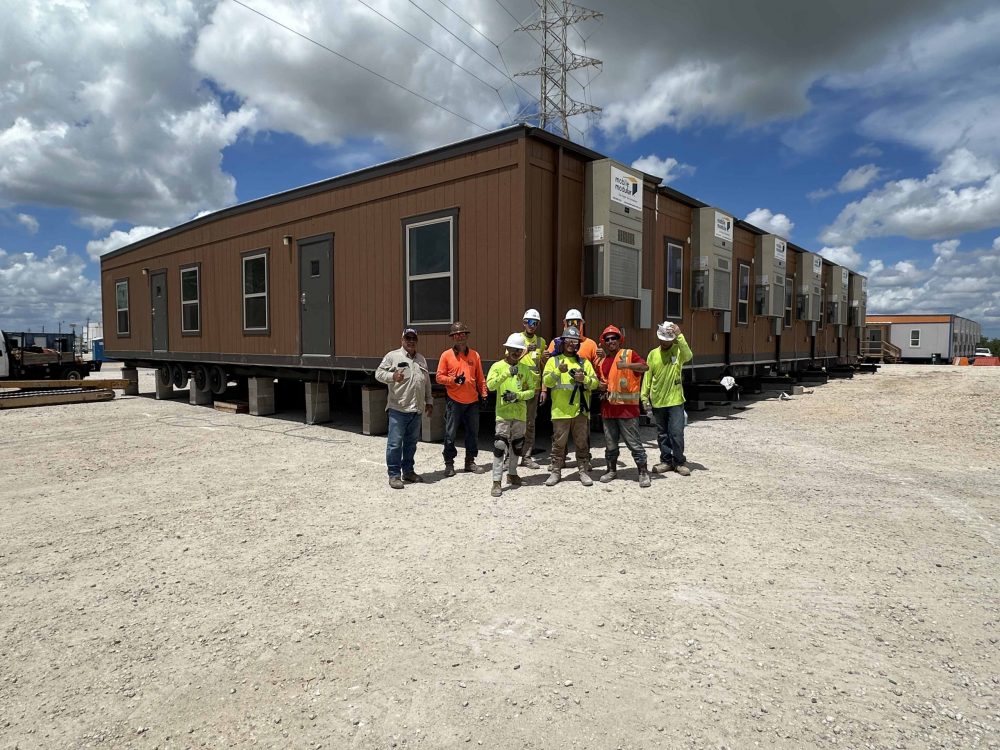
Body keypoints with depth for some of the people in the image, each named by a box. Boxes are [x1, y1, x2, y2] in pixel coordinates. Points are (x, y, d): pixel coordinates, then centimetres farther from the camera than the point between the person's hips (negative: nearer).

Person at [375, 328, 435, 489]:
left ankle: (408, 471, 26)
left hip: (416, 409, 6)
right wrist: (392, 376, -23)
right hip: (398, 409, -6)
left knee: (411, 443, 14)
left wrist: (429, 401, 19)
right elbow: (379, 373, -5)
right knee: (395, 443, -4)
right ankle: (394, 475, 4)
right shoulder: (392, 356, 0)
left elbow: (427, 383, 22)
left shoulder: (421, 359, 18)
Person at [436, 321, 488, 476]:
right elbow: (439, 377, -1)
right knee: (450, 434, 1)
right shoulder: (446, 355, 0)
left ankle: (470, 462, 22)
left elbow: (480, 378, 12)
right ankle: (449, 463, 13)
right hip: (454, 401, -3)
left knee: (473, 433, 9)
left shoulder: (475, 355, 9)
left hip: (472, 401, 3)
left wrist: (483, 394, 7)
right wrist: (454, 380, -16)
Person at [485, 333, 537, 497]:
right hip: (503, 413, -4)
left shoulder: (525, 368, 7)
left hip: (520, 413, 4)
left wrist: (518, 395, -13)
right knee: (500, 446, -9)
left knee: (517, 445, 14)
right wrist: (507, 373, -26)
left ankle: (512, 473, 31)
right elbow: (490, 385, -18)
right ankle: (497, 481, -7)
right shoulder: (498, 366, -2)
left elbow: (531, 391, 5)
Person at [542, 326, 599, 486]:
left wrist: (584, 379, -13)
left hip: (580, 410, 2)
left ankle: (584, 472, 17)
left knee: (582, 443, 7)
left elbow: (594, 383, 6)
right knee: (559, 443, 4)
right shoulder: (554, 360, 6)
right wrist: (558, 371, -22)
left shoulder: (584, 362, 13)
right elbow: (547, 381, -6)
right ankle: (555, 472, 13)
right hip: (560, 411, -2)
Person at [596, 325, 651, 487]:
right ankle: (612, 470, 27)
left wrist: (627, 365, -33)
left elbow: (645, 366, -18)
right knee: (610, 442, 13)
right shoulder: (602, 362, 14)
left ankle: (643, 472, 6)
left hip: (627, 407, -5)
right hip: (608, 407, 6)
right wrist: (601, 387, 1)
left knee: (634, 442, -3)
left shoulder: (629, 354, -2)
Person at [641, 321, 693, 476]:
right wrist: (644, 396, 2)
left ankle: (680, 462, 10)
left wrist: (679, 336, -34)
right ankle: (666, 461, 22)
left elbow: (688, 355, -27)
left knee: (676, 433, -4)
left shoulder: (678, 351, -3)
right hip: (657, 401, 3)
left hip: (675, 400, -3)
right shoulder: (653, 354, 4)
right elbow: (647, 376, 5)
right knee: (662, 434, 11)